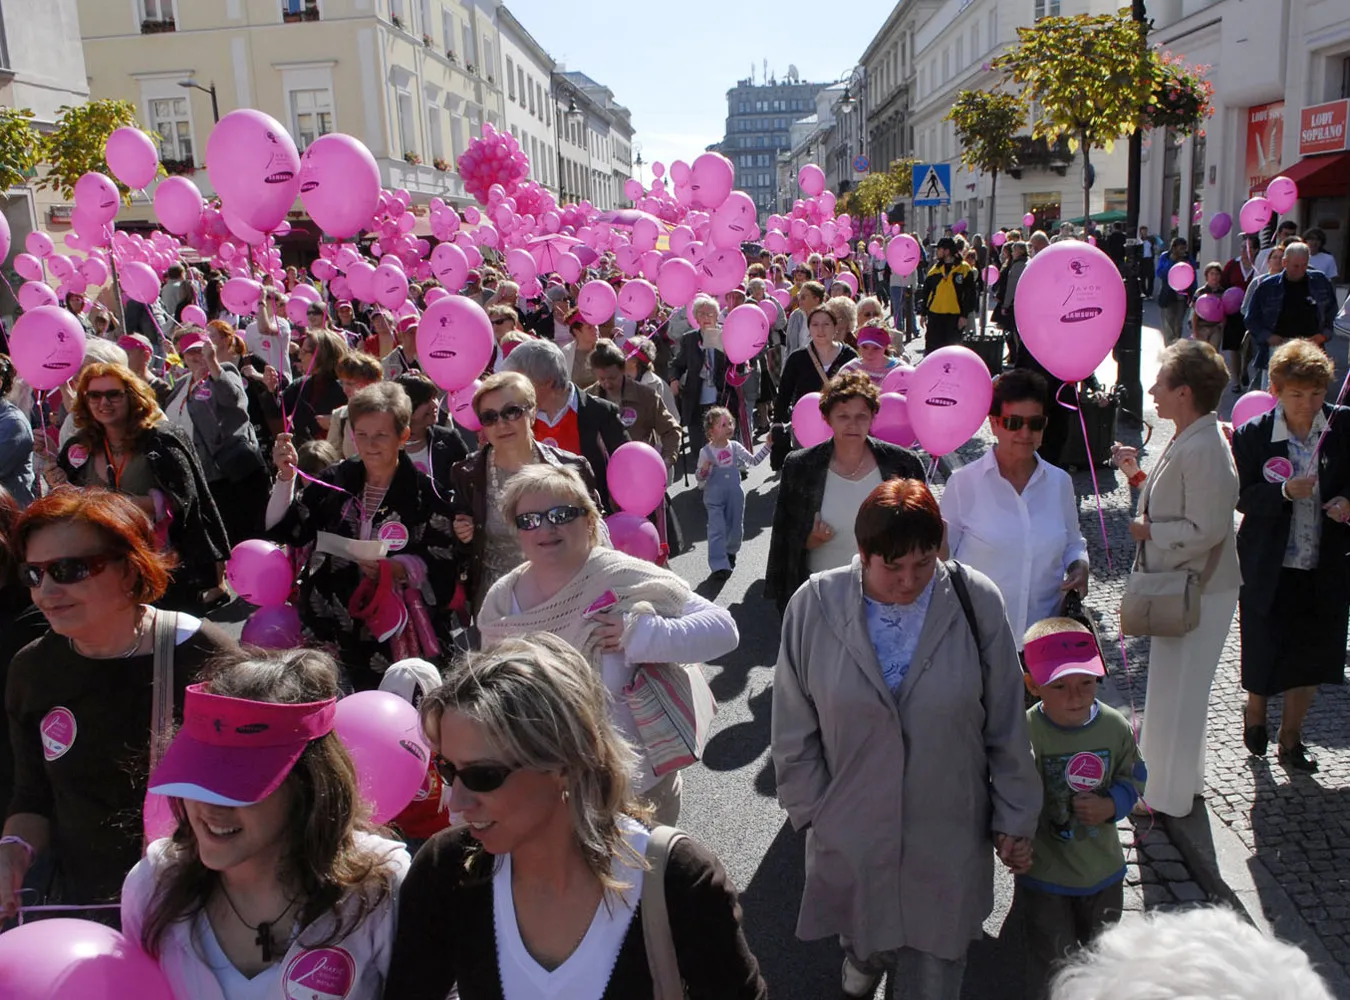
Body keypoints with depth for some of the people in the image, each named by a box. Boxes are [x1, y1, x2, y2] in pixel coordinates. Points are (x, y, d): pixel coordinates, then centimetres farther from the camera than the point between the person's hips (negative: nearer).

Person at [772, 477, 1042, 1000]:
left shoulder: (977, 602, -14)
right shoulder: (814, 606, -15)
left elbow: (1007, 725, -4)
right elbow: (794, 729, -3)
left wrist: (1015, 818, 2)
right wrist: (812, 809, 2)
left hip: (948, 835, 0)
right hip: (851, 833, 1)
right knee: (864, 933, 26)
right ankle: (863, 957, 61)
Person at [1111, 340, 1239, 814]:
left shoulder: (1203, 450, -26)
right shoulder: (1188, 441, 5)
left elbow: (1206, 529, -27)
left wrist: (1149, 530, -16)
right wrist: (1139, 468, 9)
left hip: (1197, 590, -10)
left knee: (1176, 692, 4)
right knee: (1172, 689, 22)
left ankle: (1168, 797, 20)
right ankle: (1181, 777, 40)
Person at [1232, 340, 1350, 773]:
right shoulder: (1252, 435, -10)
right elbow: (1241, 497, -11)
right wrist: (1285, 492, -26)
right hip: (1269, 570, -2)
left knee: (1312, 659, 12)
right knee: (1263, 654, 11)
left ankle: (1290, 739, 33)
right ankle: (1255, 715, 43)